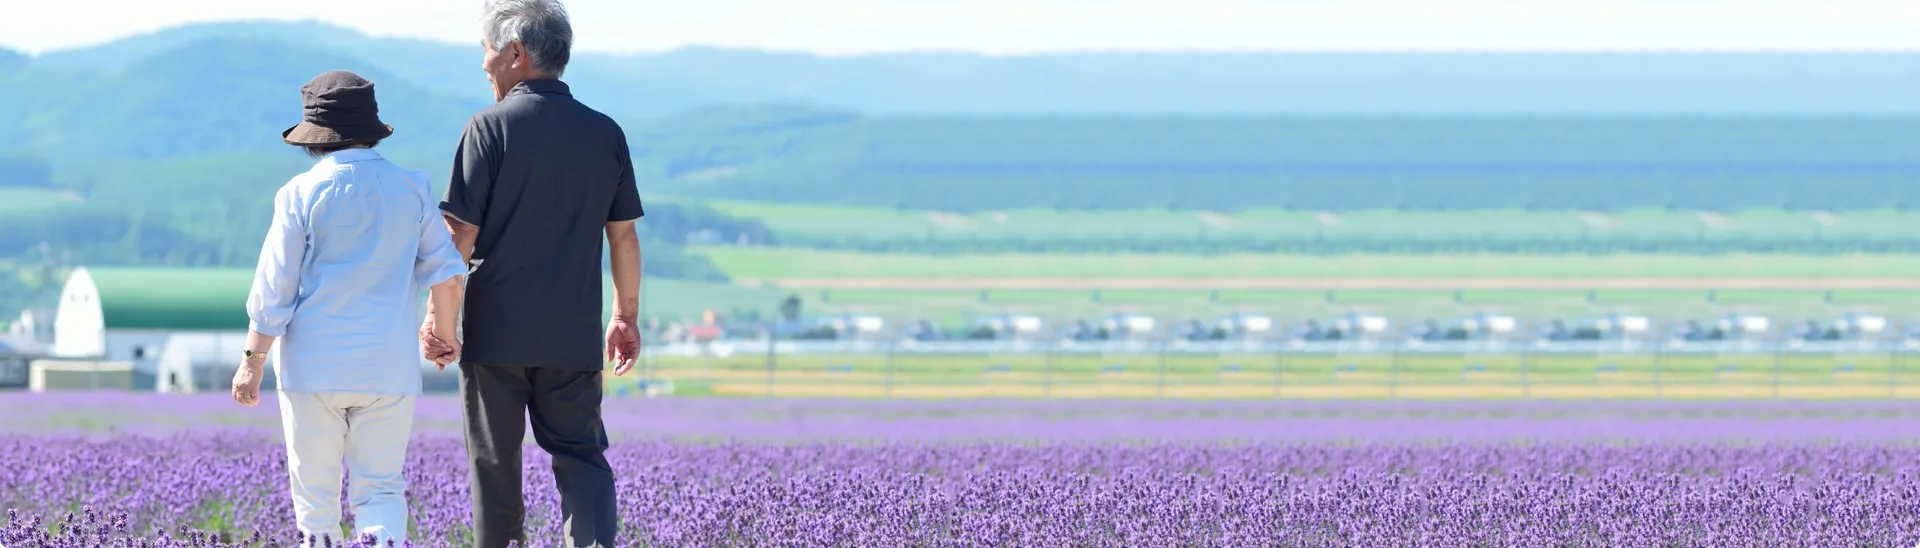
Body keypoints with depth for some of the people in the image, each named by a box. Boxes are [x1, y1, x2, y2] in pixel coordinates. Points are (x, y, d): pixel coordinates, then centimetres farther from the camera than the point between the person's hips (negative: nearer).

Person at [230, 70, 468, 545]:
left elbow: (272, 289, -5)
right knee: (380, 487, 5)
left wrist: (252, 360, 3)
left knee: (314, 490, 10)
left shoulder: (303, 194, -7)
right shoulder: (411, 189, 0)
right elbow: (447, 272, 4)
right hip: (389, 369, 2)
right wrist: (446, 335, 20)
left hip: (314, 364, -2)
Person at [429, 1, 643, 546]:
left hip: (496, 331, -3)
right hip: (574, 334, 3)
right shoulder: (605, 133, 4)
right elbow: (623, 236, 9)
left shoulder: (492, 127, -8)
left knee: (495, 461, 9)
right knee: (579, 454, 6)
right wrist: (627, 316, 19)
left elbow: (460, 234, -9)